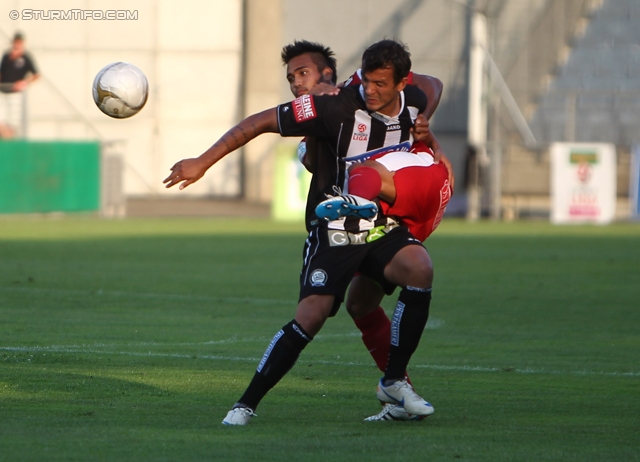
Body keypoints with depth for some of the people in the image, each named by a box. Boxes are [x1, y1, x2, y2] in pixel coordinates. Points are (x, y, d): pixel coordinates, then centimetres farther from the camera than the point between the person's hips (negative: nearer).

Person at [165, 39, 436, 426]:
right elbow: (261, 122, -14)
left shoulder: (415, 103, -3)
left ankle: (394, 381, -11)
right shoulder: (339, 109, -19)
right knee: (311, 317, -20)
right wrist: (202, 163, -15)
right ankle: (247, 404, -3)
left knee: (420, 267, -27)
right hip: (334, 230, -4)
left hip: (385, 228, 4)